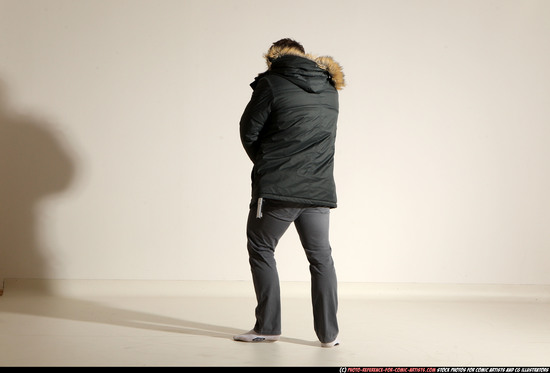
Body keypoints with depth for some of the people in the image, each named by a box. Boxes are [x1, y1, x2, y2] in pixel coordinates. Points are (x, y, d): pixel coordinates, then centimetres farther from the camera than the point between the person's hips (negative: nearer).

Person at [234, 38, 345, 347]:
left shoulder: (271, 83, -5)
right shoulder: (330, 89, 11)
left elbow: (249, 131, -2)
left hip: (277, 189, -5)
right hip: (319, 189, 5)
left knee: (261, 251, 11)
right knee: (321, 257, 13)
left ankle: (268, 327, 12)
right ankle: (329, 333, 13)